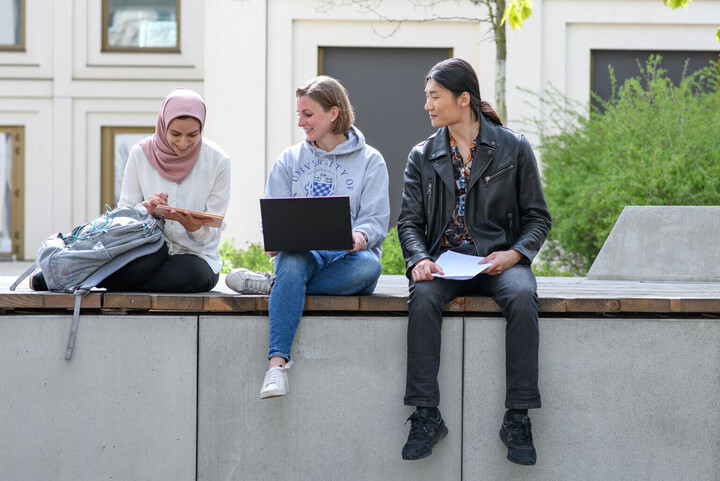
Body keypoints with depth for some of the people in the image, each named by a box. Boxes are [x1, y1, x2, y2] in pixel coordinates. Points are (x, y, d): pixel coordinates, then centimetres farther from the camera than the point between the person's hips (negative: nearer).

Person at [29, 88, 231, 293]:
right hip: (152, 251, 0)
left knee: (191, 274, -38)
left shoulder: (217, 161, -5)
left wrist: (194, 227, -27)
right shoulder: (141, 153, -2)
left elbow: (211, 232, -3)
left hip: (196, 257, 0)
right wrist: (147, 210, -21)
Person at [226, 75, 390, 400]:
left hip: (346, 255, 0)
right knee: (292, 261, -37)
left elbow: (376, 220, 1)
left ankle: (273, 285, -26)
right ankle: (277, 363, -46)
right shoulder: (289, 160, 18)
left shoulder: (369, 161, 10)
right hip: (302, 252, 1)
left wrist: (361, 236, -24)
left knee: (367, 265, -37)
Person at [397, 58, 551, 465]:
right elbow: (410, 221, 9)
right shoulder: (423, 157, 12)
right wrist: (419, 259, -13)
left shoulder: (513, 148, 5)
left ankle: (518, 417, -30)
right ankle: (426, 416, -30)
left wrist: (514, 254, -12)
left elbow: (538, 217, 7)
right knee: (423, 297, -33)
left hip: (499, 260, -2)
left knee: (522, 296, -35)